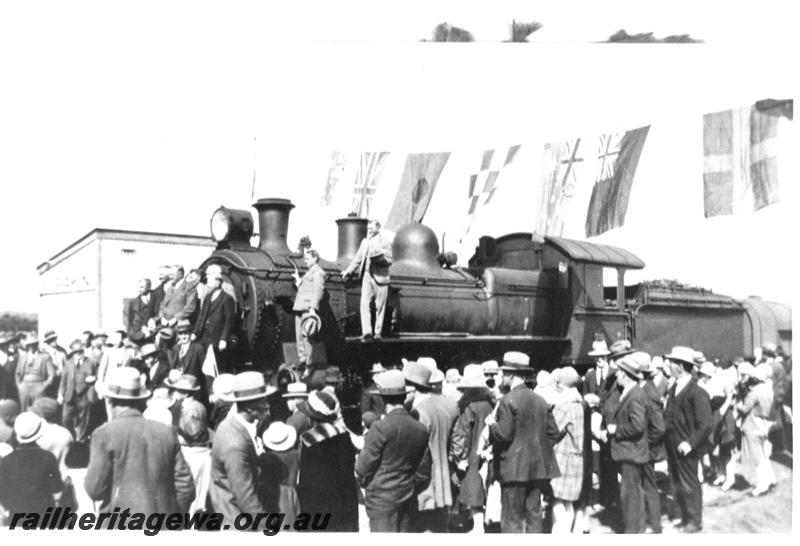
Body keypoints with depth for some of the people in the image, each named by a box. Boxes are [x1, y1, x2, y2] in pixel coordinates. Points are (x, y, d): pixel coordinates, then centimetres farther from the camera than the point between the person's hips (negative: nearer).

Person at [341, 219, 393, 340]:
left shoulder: (386, 242, 3)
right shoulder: (365, 241, 17)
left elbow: (389, 260, -2)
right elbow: (358, 259, 18)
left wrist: (379, 257, -20)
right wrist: (348, 271, 11)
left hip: (380, 277, -3)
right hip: (366, 277, 4)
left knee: (379, 307, 0)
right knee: (364, 303, -11)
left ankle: (378, 332, 8)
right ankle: (366, 331, -17)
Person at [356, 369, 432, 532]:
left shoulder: (380, 428, -17)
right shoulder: (420, 429, 0)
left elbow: (364, 466, -9)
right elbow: (423, 472, 8)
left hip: (381, 499, -6)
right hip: (407, 499, 6)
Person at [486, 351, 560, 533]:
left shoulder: (508, 400, -12)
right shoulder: (540, 400, 8)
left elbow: (504, 435, -17)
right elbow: (553, 433, 9)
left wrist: (491, 424, 1)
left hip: (515, 467, -6)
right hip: (538, 466, 6)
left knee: (512, 518, 0)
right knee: (534, 515, 12)